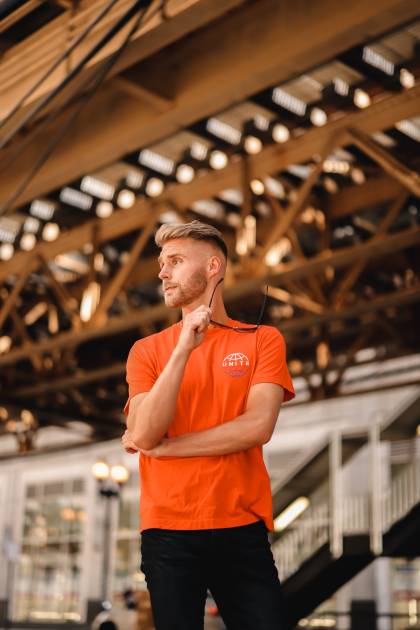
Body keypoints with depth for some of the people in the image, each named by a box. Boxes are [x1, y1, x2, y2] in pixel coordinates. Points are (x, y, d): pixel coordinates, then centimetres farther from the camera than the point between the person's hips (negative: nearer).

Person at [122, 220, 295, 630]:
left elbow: (258, 426, -10)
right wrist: (184, 347, -15)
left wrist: (161, 445, -7)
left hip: (242, 529, -1)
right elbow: (143, 435, -8)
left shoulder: (262, 340, 3)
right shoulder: (147, 350, 6)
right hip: (167, 532, 1)